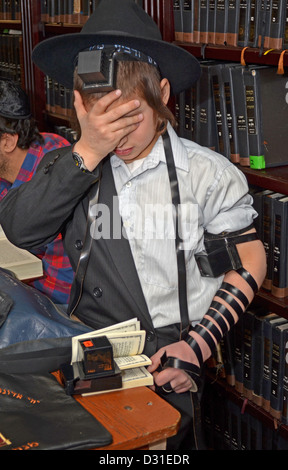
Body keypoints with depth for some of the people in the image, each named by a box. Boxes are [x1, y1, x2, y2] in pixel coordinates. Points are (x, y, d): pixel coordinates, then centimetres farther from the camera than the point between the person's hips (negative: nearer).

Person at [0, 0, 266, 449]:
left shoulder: (205, 173, -6)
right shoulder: (75, 167, 2)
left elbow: (249, 263, 0)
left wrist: (197, 346, -11)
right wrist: (85, 153, -21)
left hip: (165, 366, -2)